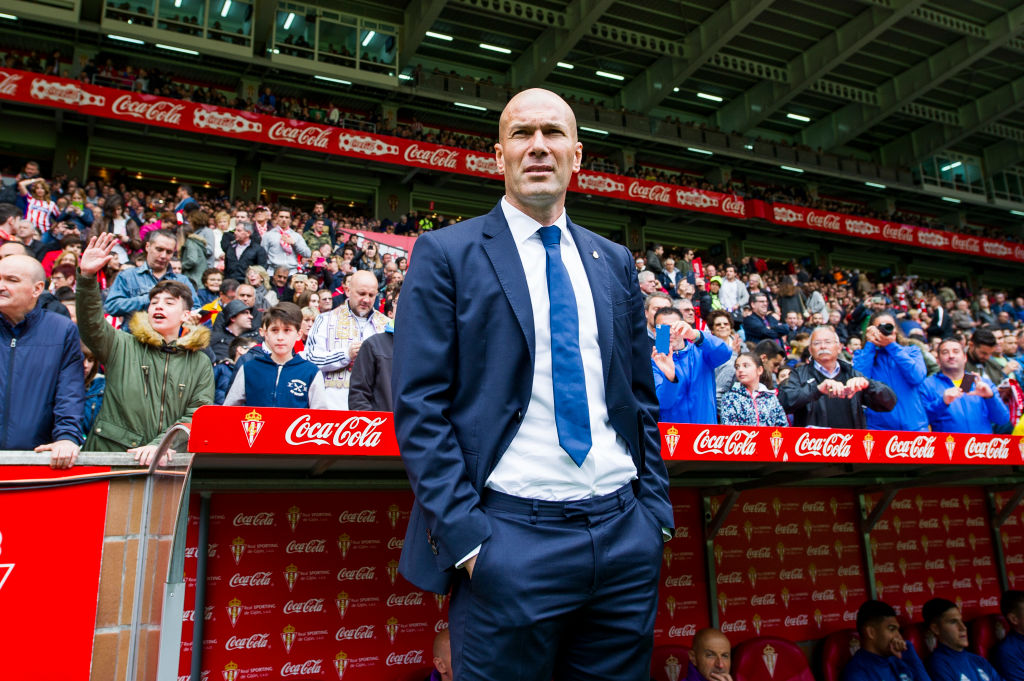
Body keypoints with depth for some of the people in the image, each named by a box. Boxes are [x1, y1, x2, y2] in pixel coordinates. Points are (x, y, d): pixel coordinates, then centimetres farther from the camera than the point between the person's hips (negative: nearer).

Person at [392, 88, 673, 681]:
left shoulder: (615, 262, 13)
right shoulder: (446, 253, -1)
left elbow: (641, 397, 15)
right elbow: (420, 405, -7)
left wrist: (656, 511, 6)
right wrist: (463, 535, -13)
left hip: (625, 536, 5)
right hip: (512, 539, -4)